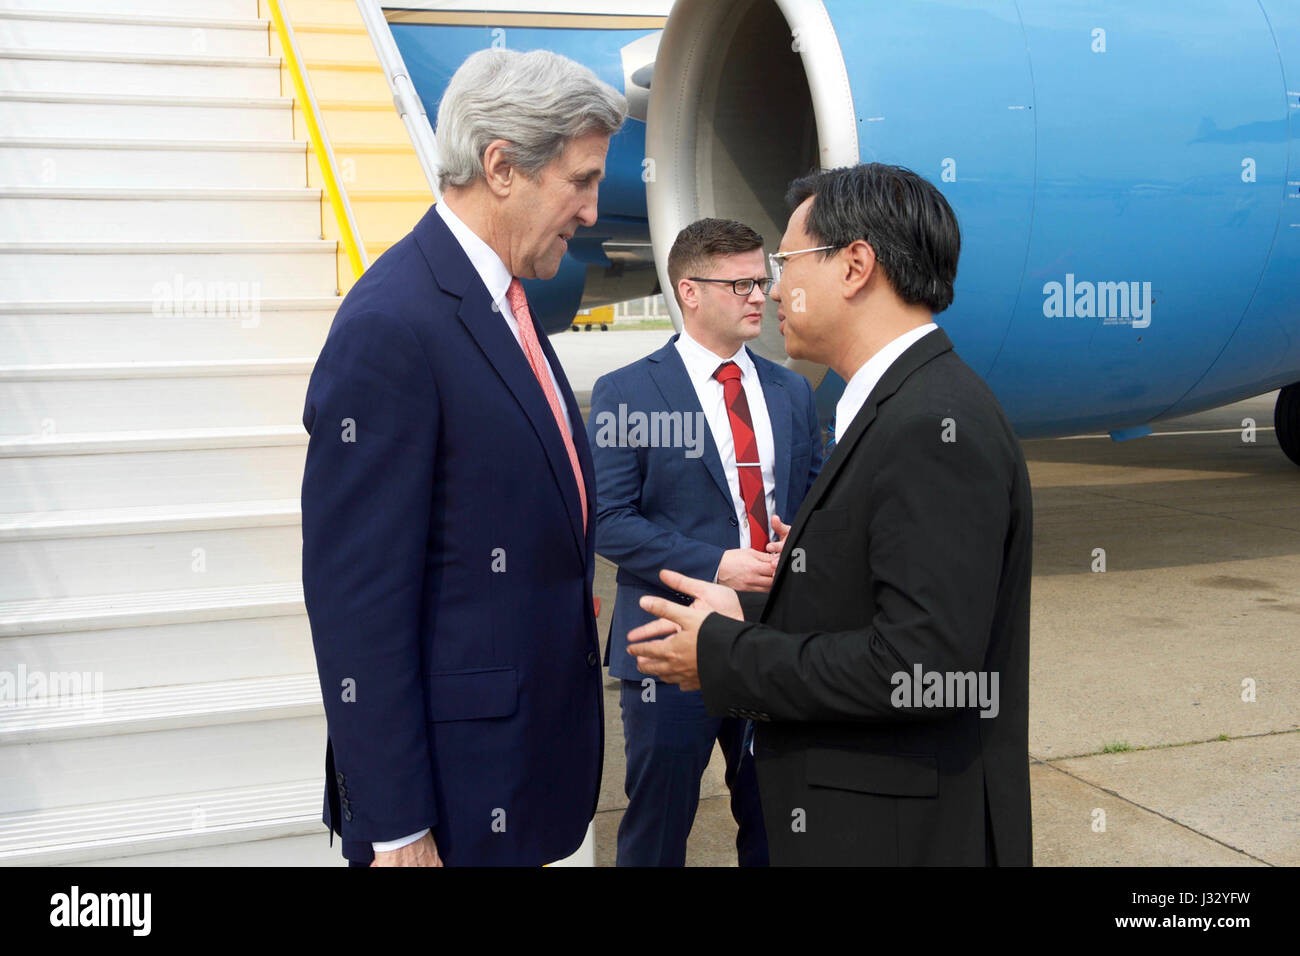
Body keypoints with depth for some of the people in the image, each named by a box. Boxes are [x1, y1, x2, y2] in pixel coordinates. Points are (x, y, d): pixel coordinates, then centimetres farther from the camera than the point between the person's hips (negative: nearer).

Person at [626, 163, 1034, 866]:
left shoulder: (938, 425, -22)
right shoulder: (900, 407, 10)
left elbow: (919, 663, -28)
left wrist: (723, 653, -17)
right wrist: (743, 629, 2)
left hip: (901, 834, -9)